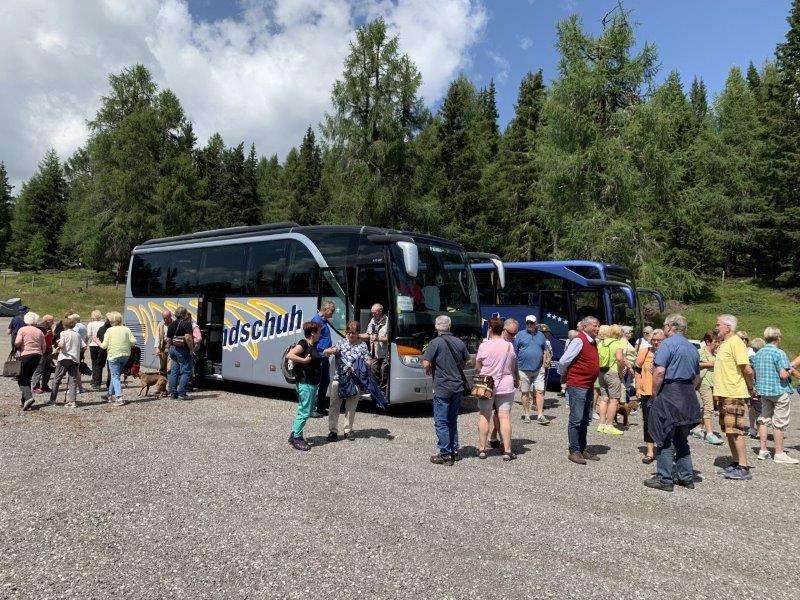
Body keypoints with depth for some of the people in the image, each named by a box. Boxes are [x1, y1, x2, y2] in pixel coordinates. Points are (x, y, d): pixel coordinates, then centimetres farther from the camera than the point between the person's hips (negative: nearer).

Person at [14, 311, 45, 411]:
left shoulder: (22, 329, -1)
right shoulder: (39, 331, 9)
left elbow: (17, 343, -13)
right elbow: (44, 346, 6)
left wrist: (18, 348, 9)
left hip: (26, 355, -4)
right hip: (37, 356, 4)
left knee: (22, 379, 1)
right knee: (28, 378, 16)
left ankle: (28, 397, -21)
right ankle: (24, 400, 18)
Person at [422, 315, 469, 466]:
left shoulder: (435, 343, -12)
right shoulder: (460, 343, 5)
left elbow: (426, 364, -17)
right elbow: (465, 363, 17)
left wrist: (429, 370, 3)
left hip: (442, 388, -6)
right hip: (458, 387, 6)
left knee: (441, 423, 2)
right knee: (452, 421, 18)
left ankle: (445, 455, 3)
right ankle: (454, 451, 23)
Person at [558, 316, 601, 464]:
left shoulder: (593, 342, 12)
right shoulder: (579, 341, -15)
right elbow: (563, 361, -19)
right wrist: (564, 377, -3)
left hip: (589, 386, 9)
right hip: (577, 386, -9)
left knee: (585, 419, 15)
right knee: (576, 419, -4)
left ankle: (582, 449, 25)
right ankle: (574, 451, 2)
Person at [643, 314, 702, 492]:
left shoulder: (667, 344, -10)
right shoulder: (692, 347, 15)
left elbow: (659, 372, -20)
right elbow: (697, 377, 19)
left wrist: (654, 395, -11)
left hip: (669, 394, -8)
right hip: (688, 397, 8)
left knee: (665, 439, -1)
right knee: (682, 439, 17)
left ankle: (665, 479, 2)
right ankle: (686, 477, 21)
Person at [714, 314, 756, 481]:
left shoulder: (735, 342, -15)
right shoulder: (724, 344, 15)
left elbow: (747, 369, -20)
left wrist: (750, 388, -7)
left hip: (735, 395, -10)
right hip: (724, 394, 10)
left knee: (735, 431, -7)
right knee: (728, 431, 15)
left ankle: (743, 468, -1)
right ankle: (735, 461, 25)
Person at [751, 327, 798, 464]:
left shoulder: (757, 354, 7)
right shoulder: (779, 353, -15)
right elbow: (783, 374, -21)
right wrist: (790, 370, -2)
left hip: (763, 390, 6)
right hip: (779, 391, -6)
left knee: (764, 419, 13)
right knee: (779, 423, 0)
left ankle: (763, 450, 16)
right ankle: (779, 454, 5)